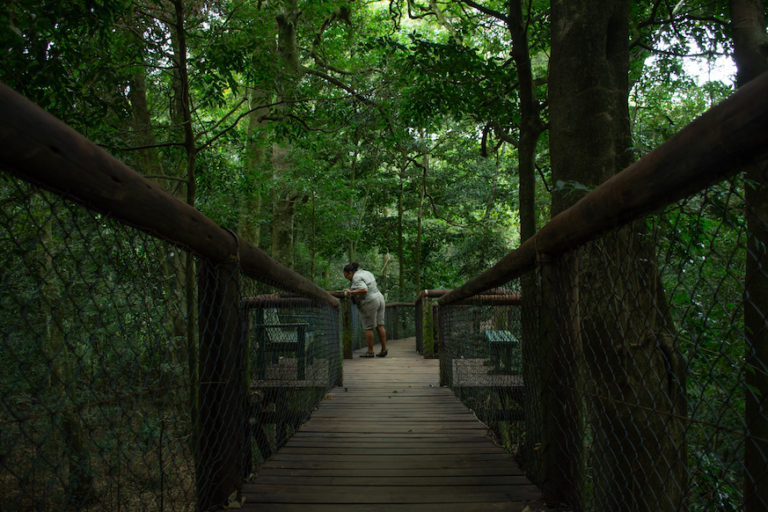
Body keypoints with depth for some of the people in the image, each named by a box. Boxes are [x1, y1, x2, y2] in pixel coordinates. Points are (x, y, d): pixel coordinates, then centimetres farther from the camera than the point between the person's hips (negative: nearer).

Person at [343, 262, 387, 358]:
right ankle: (384, 349, 7)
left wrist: (351, 292, -16)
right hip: (379, 300, 8)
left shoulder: (356, 278, -13)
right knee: (379, 326, 8)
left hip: (369, 304, -8)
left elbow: (364, 290, -25)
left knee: (368, 328, 0)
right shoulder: (366, 273, 15)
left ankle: (370, 352, 6)